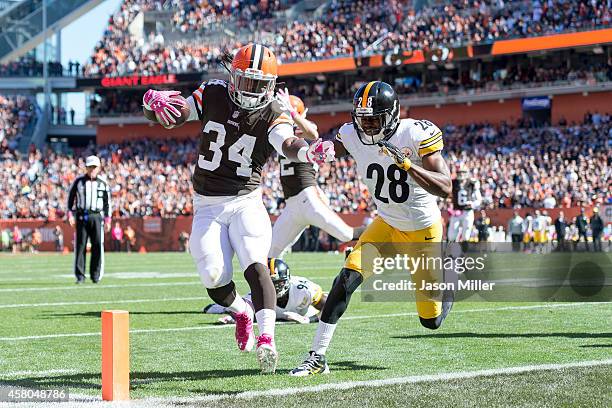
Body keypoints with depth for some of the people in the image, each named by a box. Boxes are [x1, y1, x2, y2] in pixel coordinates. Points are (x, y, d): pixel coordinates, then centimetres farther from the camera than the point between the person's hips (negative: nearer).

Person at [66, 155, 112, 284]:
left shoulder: (103, 183, 7)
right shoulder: (79, 181, 4)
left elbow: (107, 202, 11)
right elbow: (70, 197, 9)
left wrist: (107, 220, 7)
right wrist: (70, 214, 1)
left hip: (97, 216, 1)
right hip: (81, 216, 0)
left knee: (97, 245, -5)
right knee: (80, 245, -2)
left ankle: (96, 275, 4)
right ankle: (80, 275, 1)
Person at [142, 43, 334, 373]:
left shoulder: (273, 115, -9)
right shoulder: (212, 95, -1)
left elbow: (288, 144, -30)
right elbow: (170, 116, -4)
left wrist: (308, 151, -55)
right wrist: (153, 102, -30)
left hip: (246, 202, -2)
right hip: (208, 206, 2)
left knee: (255, 266, -24)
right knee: (214, 279, -10)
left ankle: (266, 340, -28)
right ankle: (241, 312, 23)